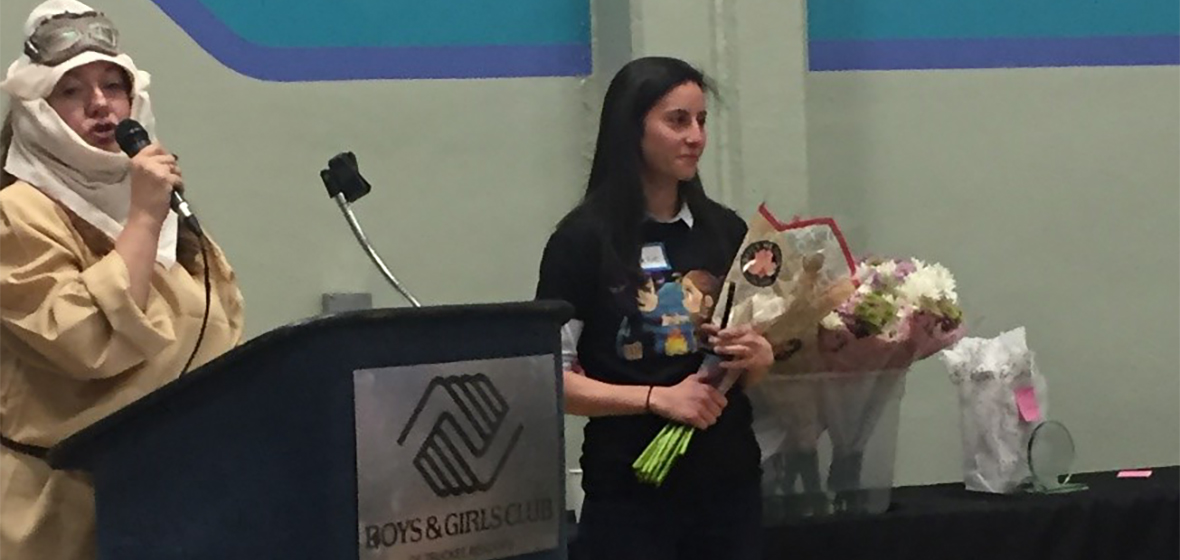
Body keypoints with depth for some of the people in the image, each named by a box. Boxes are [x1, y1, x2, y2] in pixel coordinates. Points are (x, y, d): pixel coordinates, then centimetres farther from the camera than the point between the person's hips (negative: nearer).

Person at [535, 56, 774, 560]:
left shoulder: (727, 230, 8)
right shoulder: (583, 237, -7)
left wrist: (759, 358, -3)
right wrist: (657, 398, -18)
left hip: (729, 480, 5)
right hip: (630, 489, -4)